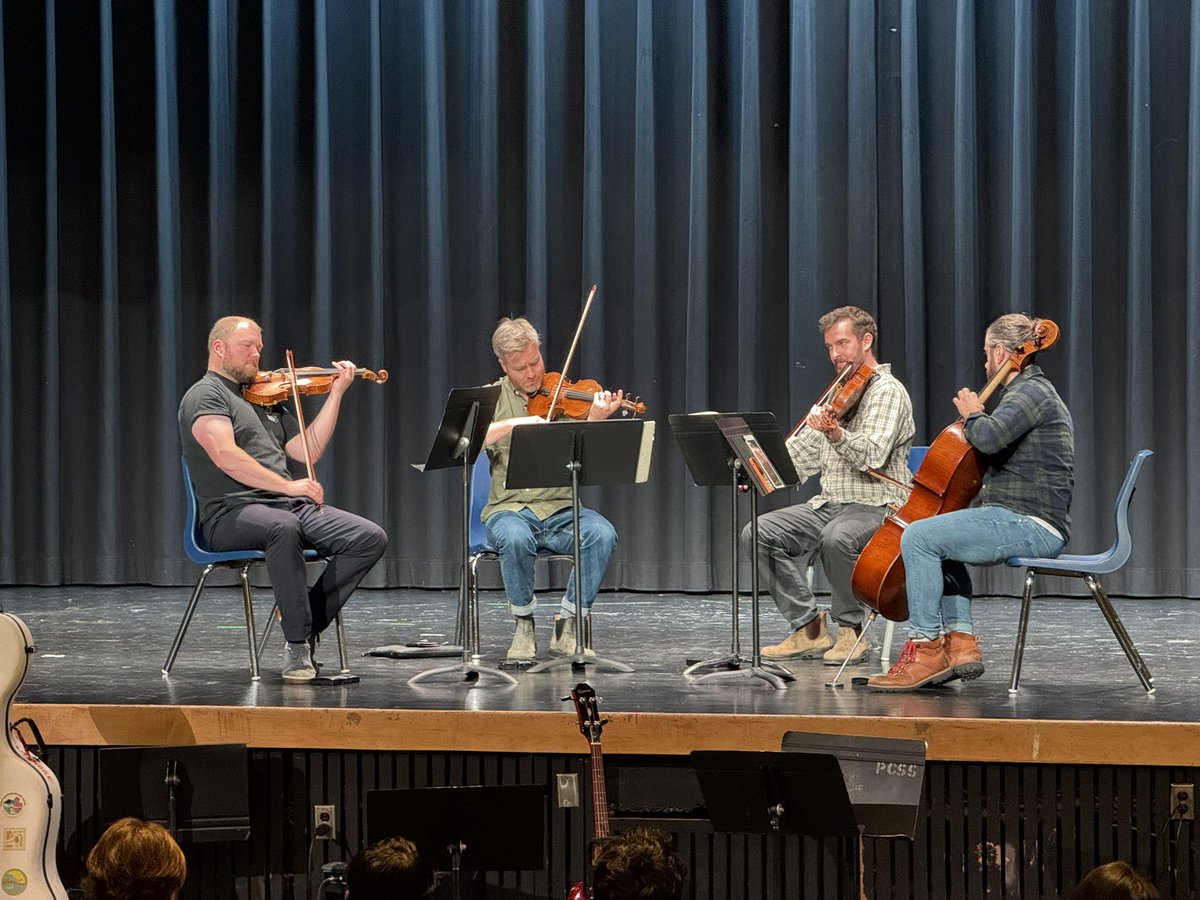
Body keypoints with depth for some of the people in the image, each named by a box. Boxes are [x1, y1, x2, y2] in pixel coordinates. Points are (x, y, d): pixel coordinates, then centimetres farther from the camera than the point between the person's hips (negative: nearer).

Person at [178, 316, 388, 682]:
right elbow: (225, 456, -17)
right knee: (284, 527, -41)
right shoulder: (205, 395, 0)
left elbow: (307, 450, 16)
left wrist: (336, 392, 11)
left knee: (371, 538, -12)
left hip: (290, 507, 8)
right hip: (232, 513, -8)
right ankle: (298, 648, -34)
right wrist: (287, 486, -25)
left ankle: (307, 621, -8)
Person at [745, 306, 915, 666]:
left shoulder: (887, 391, -6)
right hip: (829, 505, 8)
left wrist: (834, 433, -40)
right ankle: (808, 627, -9)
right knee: (758, 533, -13)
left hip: (876, 507, -8)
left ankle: (850, 630, -17)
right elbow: (802, 456, 22)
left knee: (836, 537, -40)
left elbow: (871, 456, -22)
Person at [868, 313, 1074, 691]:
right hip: (1025, 523, 11)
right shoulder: (1034, 391, 22)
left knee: (919, 537, -18)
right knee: (942, 539, 27)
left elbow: (988, 437, -30)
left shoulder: (1030, 393, -12)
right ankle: (960, 641, 13)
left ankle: (926, 647, -16)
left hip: (1030, 526, -11)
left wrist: (972, 414, -9)